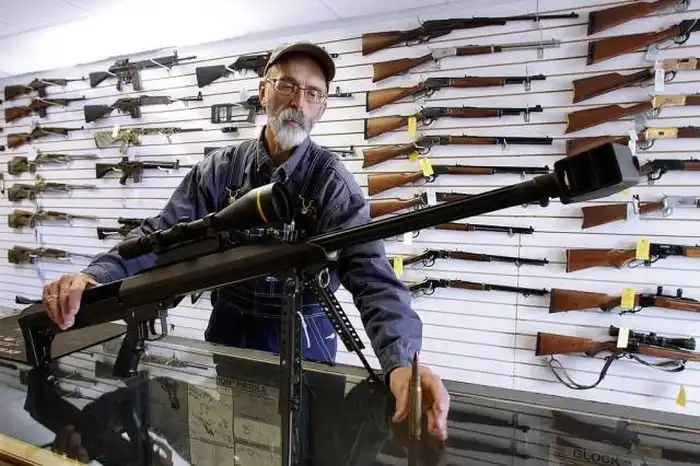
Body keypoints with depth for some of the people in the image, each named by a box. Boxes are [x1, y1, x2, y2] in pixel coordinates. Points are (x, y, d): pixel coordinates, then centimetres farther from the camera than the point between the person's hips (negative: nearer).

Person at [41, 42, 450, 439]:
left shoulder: (334, 182, -16)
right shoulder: (220, 168, -4)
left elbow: (373, 276, -27)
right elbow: (162, 234, -9)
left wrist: (402, 361, -43)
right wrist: (97, 274, -29)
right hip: (227, 332, 3)